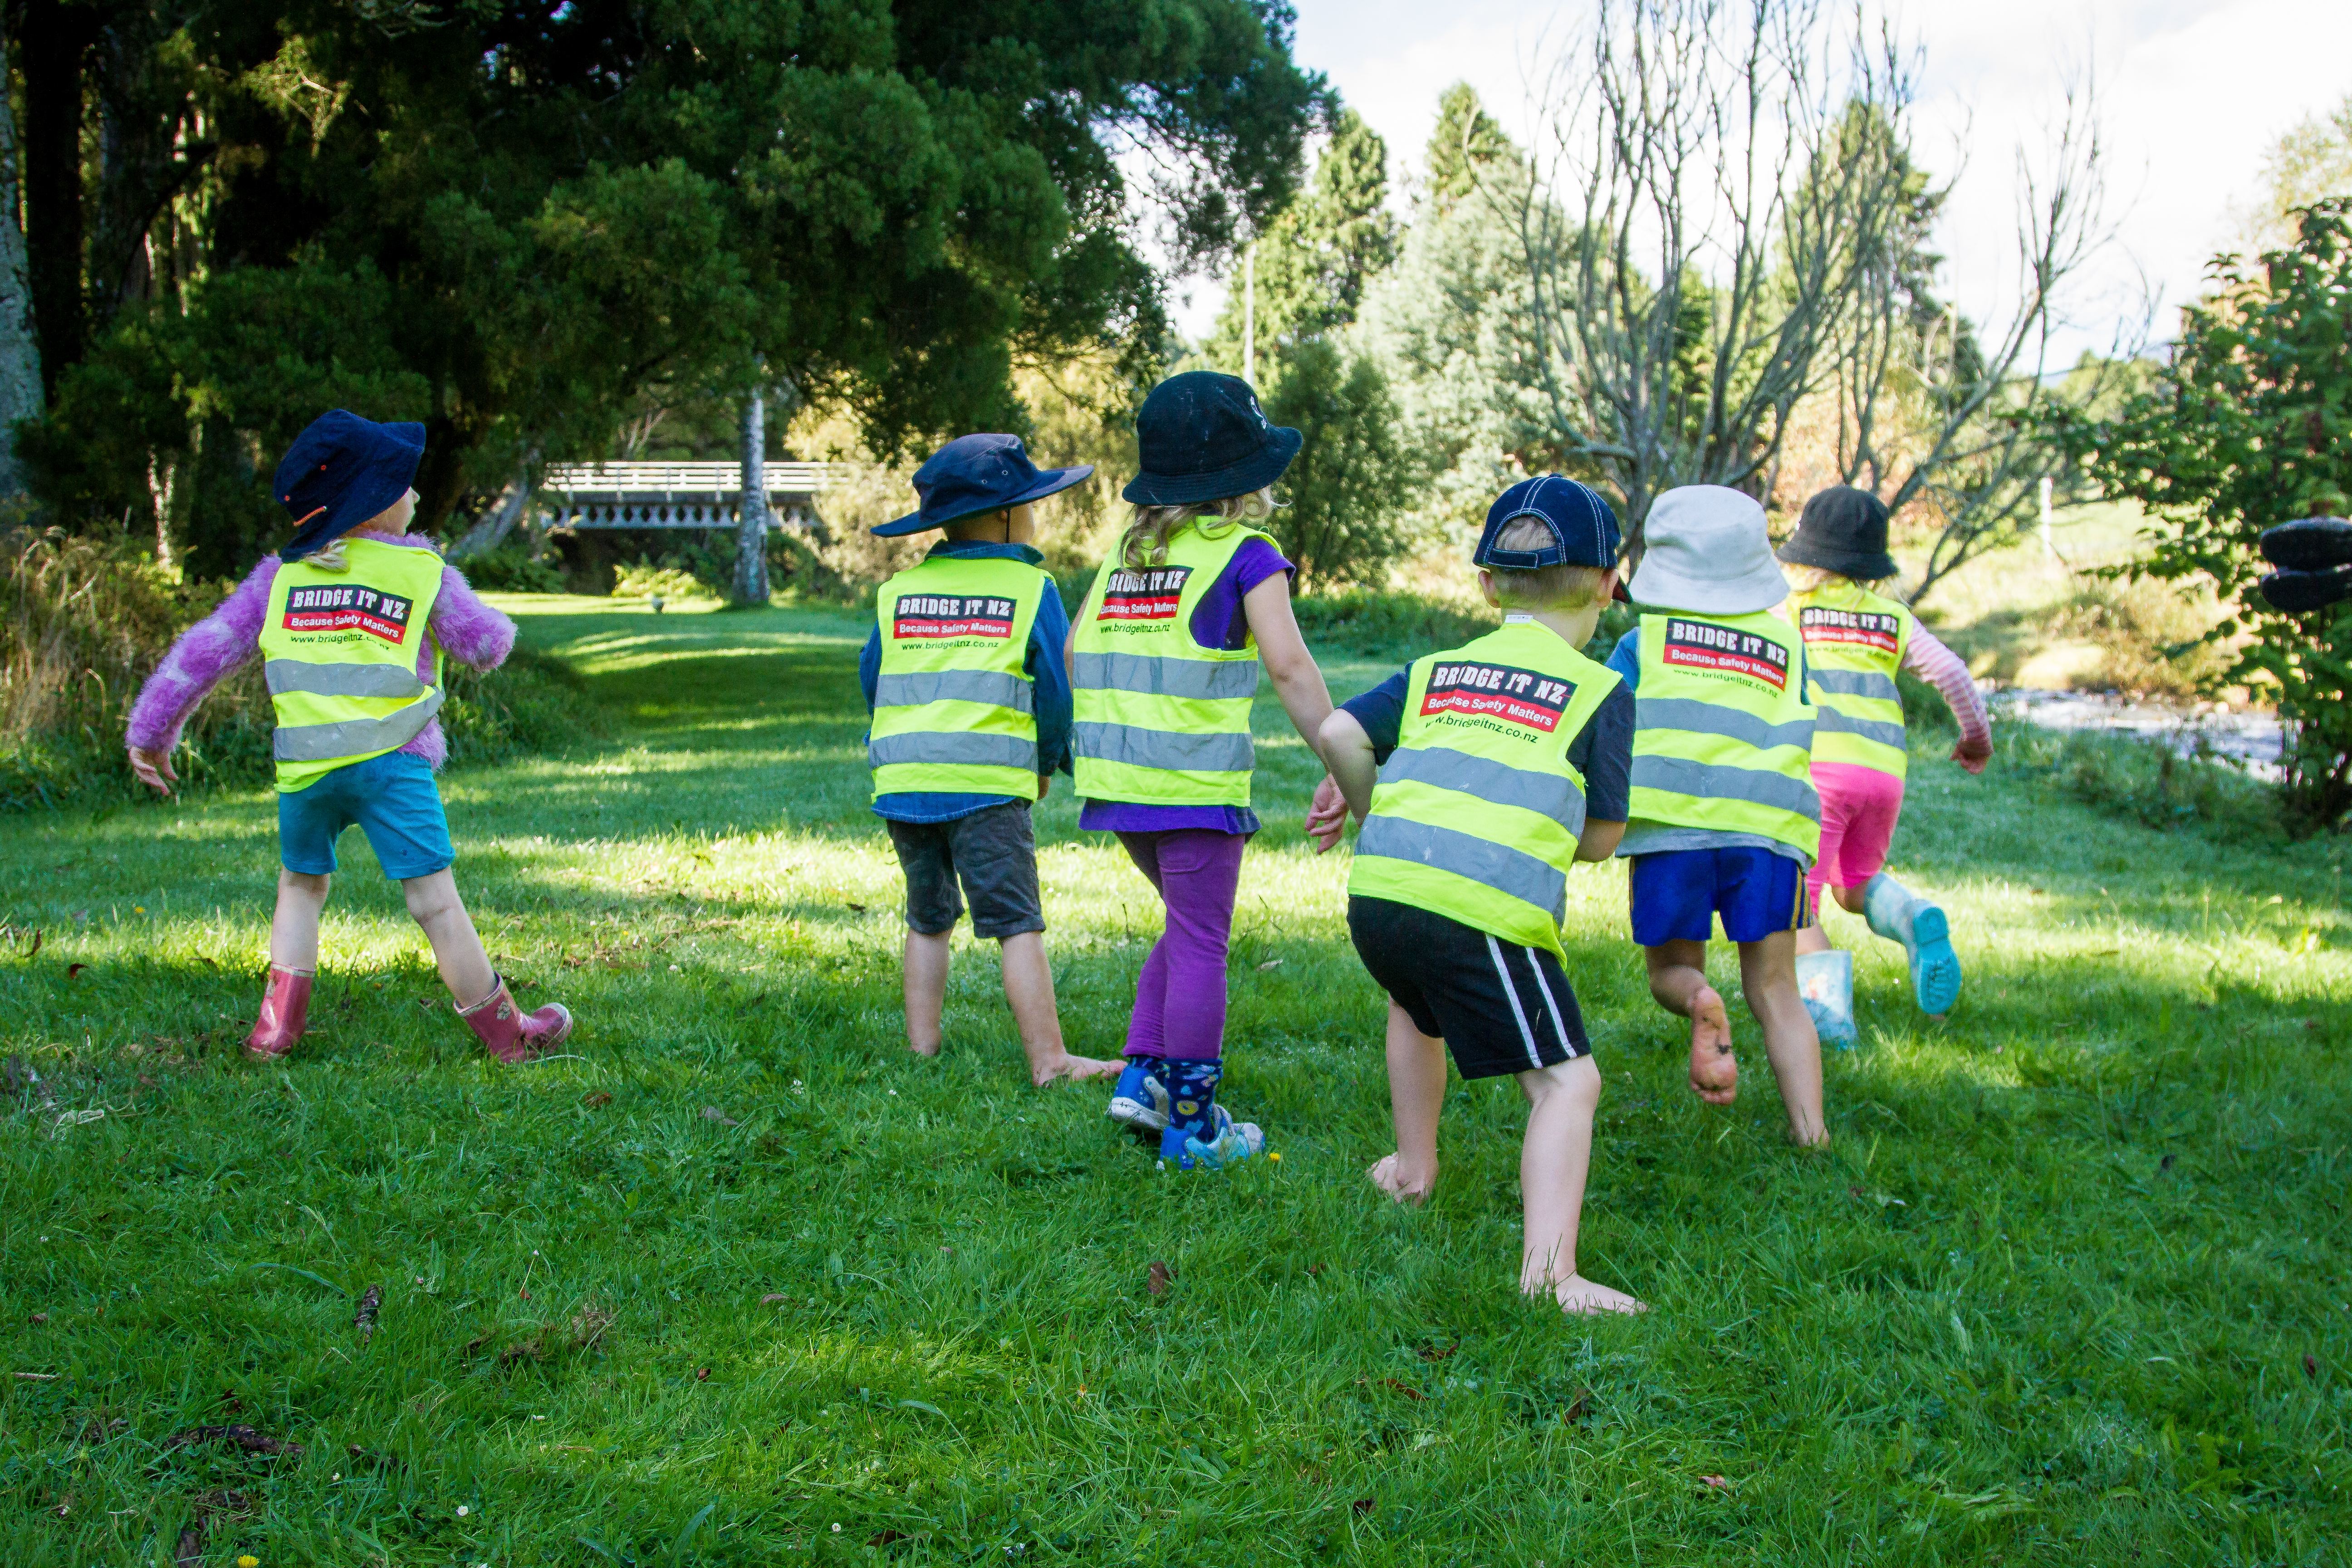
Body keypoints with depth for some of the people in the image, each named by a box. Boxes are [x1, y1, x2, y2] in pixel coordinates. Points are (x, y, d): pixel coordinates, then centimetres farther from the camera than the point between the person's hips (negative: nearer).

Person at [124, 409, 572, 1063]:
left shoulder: (280, 575, 11)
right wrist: (495, 628, 31)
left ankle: (279, 1023, 19)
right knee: (435, 899, -1)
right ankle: (505, 1032, 8)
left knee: (300, 886, 24)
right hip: (391, 760, -3)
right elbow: (486, 645, 8)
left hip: (305, 767, 3)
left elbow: (203, 651, 12)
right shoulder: (423, 569, 2)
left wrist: (152, 731, 18)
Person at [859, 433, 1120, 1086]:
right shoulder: (1032, 589, 2)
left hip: (902, 783, 5)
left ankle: (921, 1046, 20)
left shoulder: (897, 591, 13)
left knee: (928, 918, 19)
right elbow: (1056, 687, 2)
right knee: (1017, 922, -5)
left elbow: (871, 680, 16)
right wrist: (1048, 762, 17)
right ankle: (1048, 1059, -9)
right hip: (987, 785, -5)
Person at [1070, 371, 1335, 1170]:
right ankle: (1193, 1125, 8)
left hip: (1117, 777, 7)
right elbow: (1289, 667, -14)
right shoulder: (1246, 557, -5)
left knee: (1190, 925, 23)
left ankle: (1143, 1078, 18)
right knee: (1200, 946, 2)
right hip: (1197, 783, -7)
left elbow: (1074, 649, 17)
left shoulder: (1124, 551, 14)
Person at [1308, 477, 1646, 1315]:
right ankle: (1549, 1264, -15)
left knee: (1415, 1005, 35)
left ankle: (1412, 1167, 45)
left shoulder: (1435, 671, 20)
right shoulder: (1600, 692, 11)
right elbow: (1599, 839, 11)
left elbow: (1340, 732, 7)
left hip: (1377, 891, 5)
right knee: (1566, 1079, 0)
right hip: (1488, 907, -5)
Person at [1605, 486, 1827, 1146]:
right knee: (1775, 991, 10)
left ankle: (1701, 1004, -20)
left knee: (1672, 971, 15)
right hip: (1768, 824, 2)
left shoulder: (1643, 643, 12)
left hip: (1671, 823, -1)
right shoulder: (1788, 646, 18)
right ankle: (1812, 1135, -2)